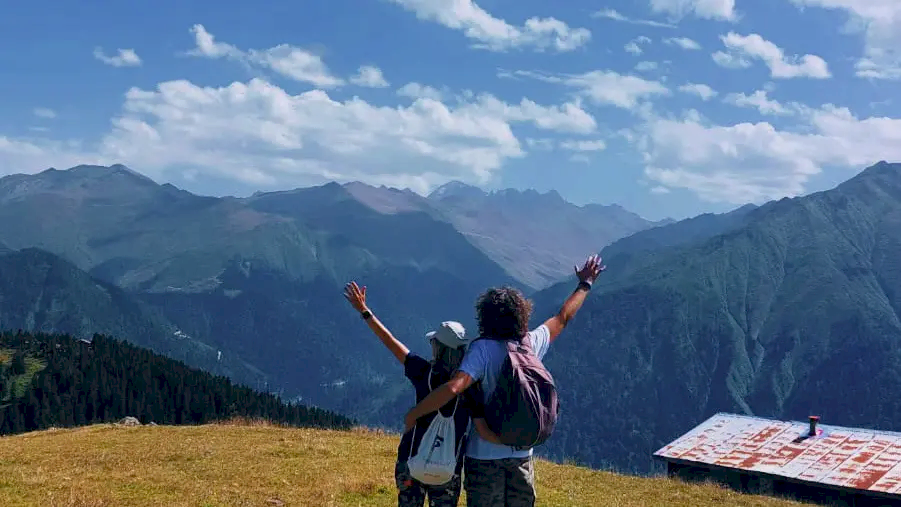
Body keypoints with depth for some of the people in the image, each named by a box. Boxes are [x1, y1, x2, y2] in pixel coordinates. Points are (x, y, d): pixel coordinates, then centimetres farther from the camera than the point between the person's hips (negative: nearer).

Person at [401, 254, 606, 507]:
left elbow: (453, 387, -29)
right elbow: (563, 318, 17)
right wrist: (585, 284, 32)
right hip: (522, 454, 5)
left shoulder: (483, 349, -16)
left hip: (484, 455, -4)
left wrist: (414, 413, -19)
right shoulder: (533, 344, 0)